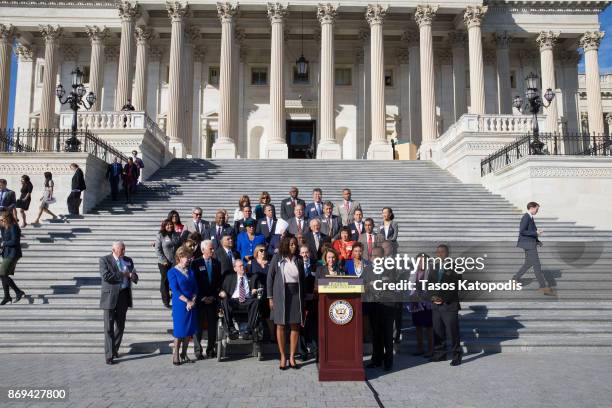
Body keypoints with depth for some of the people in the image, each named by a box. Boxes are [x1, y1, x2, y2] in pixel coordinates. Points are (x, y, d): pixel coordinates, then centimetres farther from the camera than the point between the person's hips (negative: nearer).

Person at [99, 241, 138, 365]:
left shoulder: (128, 260, 11)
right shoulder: (104, 260, -4)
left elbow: (135, 278, 10)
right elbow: (106, 276, -19)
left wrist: (132, 276, -14)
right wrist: (123, 274, -13)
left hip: (124, 295, 5)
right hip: (110, 296, -5)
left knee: (120, 325, 12)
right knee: (109, 327, -2)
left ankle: (115, 350, 28)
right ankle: (109, 355, 3)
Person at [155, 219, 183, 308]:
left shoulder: (177, 235, 7)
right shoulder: (160, 236, -3)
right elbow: (157, 250, -6)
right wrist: (164, 260, -12)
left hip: (176, 263, 3)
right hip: (164, 263, -3)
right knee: (165, 281, 5)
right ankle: (166, 302, 13)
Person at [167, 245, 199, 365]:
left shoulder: (191, 271, 12)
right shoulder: (172, 272, -3)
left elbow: (195, 288, 9)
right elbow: (175, 290, -11)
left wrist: (193, 301, -7)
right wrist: (187, 301, -17)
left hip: (192, 305, 5)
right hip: (180, 305, -5)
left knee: (189, 330, 8)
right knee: (179, 330, -1)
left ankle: (184, 354, 21)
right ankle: (175, 355, 12)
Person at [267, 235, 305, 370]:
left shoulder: (298, 260, 6)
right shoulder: (277, 259, -2)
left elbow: (302, 279, 11)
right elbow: (270, 278, 0)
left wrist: (303, 297, 8)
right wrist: (270, 297, -4)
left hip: (296, 295, 3)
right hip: (280, 295, -2)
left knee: (295, 326, 3)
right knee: (280, 325, 2)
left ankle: (292, 357, 13)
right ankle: (283, 357, 13)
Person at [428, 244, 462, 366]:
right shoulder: (434, 267, 15)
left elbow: (455, 287, -9)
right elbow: (429, 284, 15)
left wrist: (444, 298, -14)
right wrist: (433, 296, -3)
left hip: (449, 305, -5)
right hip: (436, 305, 5)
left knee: (452, 332, -3)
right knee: (437, 331, 8)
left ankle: (456, 356, 6)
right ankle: (439, 354, 18)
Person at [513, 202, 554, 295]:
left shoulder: (529, 217, 13)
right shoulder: (526, 217, -18)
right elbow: (522, 231, -25)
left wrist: (537, 241, 12)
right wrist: (536, 233, -21)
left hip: (530, 243, 10)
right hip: (528, 244, -10)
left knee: (528, 263, 18)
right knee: (537, 265, -7)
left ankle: (515, 279, 27)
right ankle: (543, 287, -2)